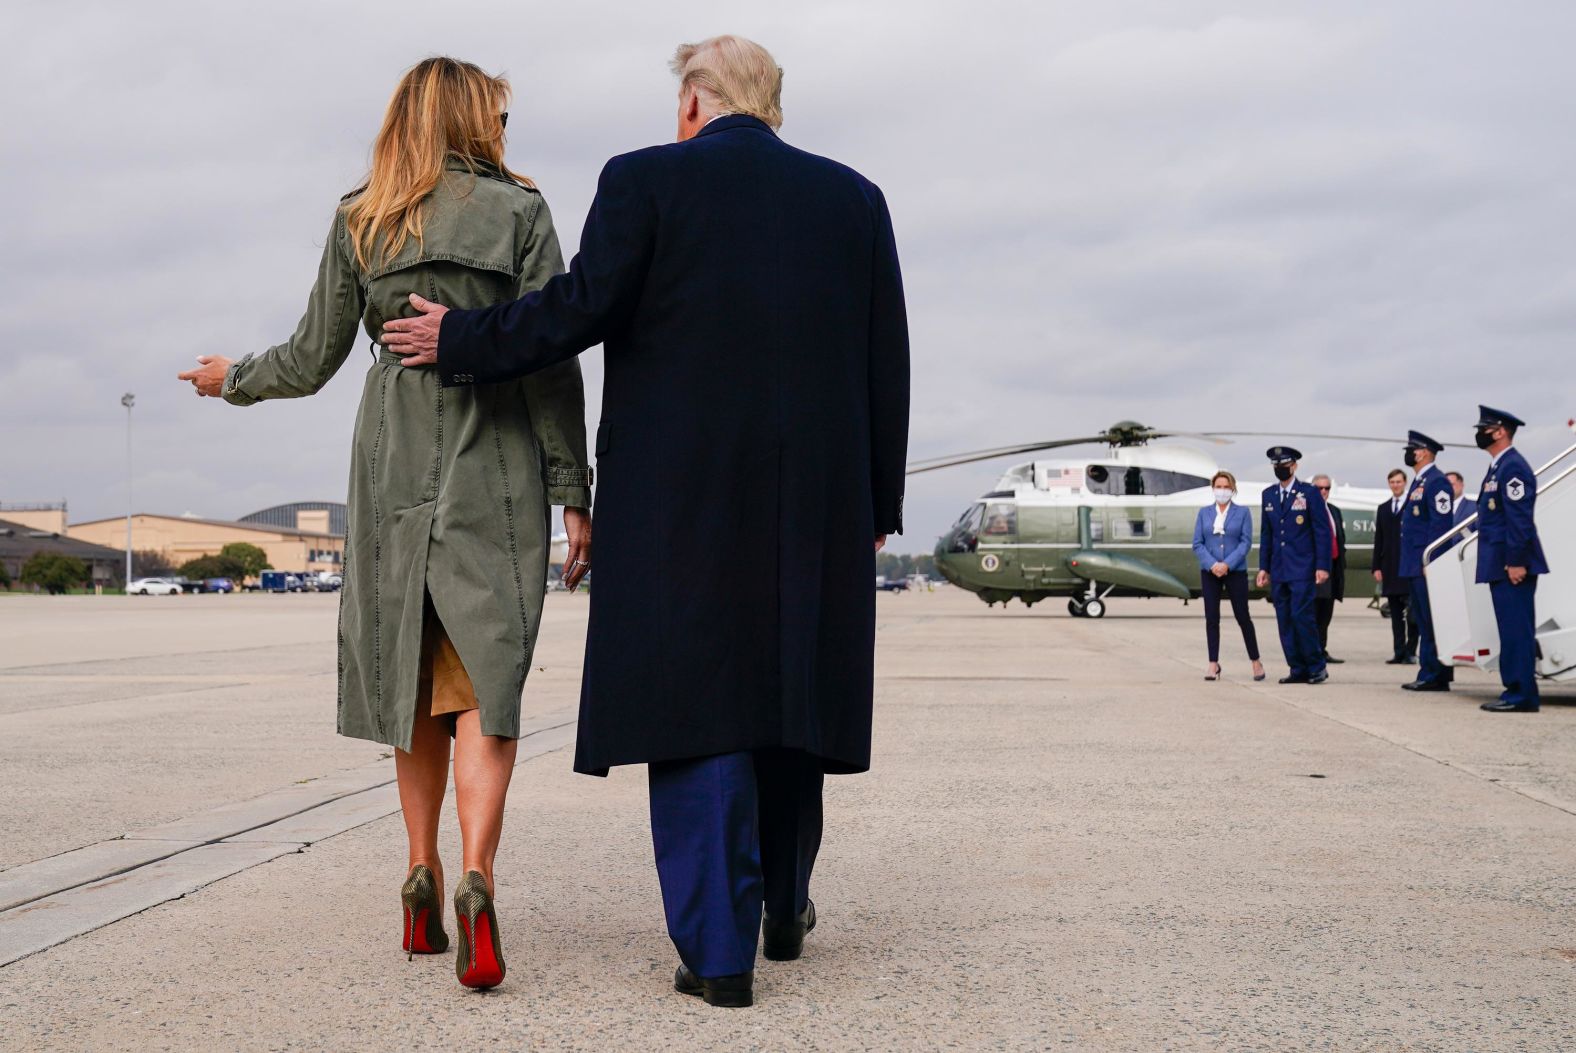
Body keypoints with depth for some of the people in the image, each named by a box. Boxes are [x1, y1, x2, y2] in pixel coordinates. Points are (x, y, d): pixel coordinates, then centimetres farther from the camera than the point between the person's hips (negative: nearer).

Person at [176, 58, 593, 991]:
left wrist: (233, 379, 29)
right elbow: (550, 361, -6)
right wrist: (575, 493, -3)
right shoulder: (519, 211, 0)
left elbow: (312, 361, 9)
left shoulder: (359, 222, 7)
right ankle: (476, 880, -23)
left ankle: (424, 875, 16)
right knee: (487, 686, -5)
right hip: (495, 468, -3)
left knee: (414, 672, 16)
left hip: (393, 465, 3)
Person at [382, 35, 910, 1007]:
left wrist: (461, 341, 5)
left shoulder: (648, 180, -1)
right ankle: (786, 908, 30)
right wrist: (878, 502, 14)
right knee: (788, 694, 16)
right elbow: (887, 363, 9)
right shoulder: (854, 198, 10)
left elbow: (581, 309, -9)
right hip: (816, 500, 4)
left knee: (695, 709, 0)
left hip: (681, 499, -4)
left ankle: (721, 947, -2)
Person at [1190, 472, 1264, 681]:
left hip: (1235, 571, -2)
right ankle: (1213, 664, 7)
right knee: (1211, 618, 1)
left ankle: (1256, 662, 10)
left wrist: (1227, 564, -15)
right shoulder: (1204, 513, 7)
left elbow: (1246, 542, -4)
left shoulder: (1242, 513, 2)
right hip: (1209, 572, 2)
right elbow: (1197, 543, 3)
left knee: (1242, 616, 0)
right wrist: (1212, 564, -12)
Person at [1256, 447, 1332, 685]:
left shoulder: (1309, 493, -2)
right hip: (1278, 570, 5)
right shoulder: (1269, 494, 12)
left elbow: (1323, 532, -4)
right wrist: (1264, 567, 11)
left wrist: (1322, 566, -10)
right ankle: (1298, 669, 9)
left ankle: (1316, 667, 0)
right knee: (1285, 620, 3)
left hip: (1302, 568, -5)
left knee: (1302, 615, -12)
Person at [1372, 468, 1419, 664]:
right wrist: (1377, 567, 6)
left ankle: (1411, 652, -2)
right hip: (1390, 567, 5)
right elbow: (1378, 540, 14)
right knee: (1396, 612, 5)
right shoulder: (1383, 509, 16)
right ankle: (1399, 652, 7)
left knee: (1412, 612, -4)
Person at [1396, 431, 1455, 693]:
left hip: (1426, 565, -10)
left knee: (1431, 621, -8)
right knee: (1423, 621, 11)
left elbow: (1440, 523, -18)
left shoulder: (1436, 481, -11)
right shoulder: (1418, 482, 20)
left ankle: (1435, 676, -7)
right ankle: (1429, 673, 14)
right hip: (1414, 566, 10)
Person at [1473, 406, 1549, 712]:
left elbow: (1520, 518, -19)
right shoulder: (1497, 467, 19)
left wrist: (1516, 562, -23)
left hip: (1512, 565, -10)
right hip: (1499, 565, 10)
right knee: (1511, 630, 11)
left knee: (1516, 630, -9)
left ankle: (1521, 695, -9)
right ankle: (1515, 691, 15)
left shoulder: (1513, 467, -12)